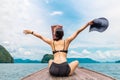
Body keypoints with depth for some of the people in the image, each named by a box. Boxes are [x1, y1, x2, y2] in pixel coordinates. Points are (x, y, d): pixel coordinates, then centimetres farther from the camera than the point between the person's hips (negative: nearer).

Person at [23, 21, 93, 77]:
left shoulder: (52, 42, 16)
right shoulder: (67, 41, 12)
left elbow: (40, 36, 27)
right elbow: (77, 32, 16)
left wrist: (31, 32, 40)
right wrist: (88, 24, 20)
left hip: (54, 70, 3)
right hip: (64, 69, -2)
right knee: (76, 62, 28)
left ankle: (55, 73, 19)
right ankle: (67, 73, 12)